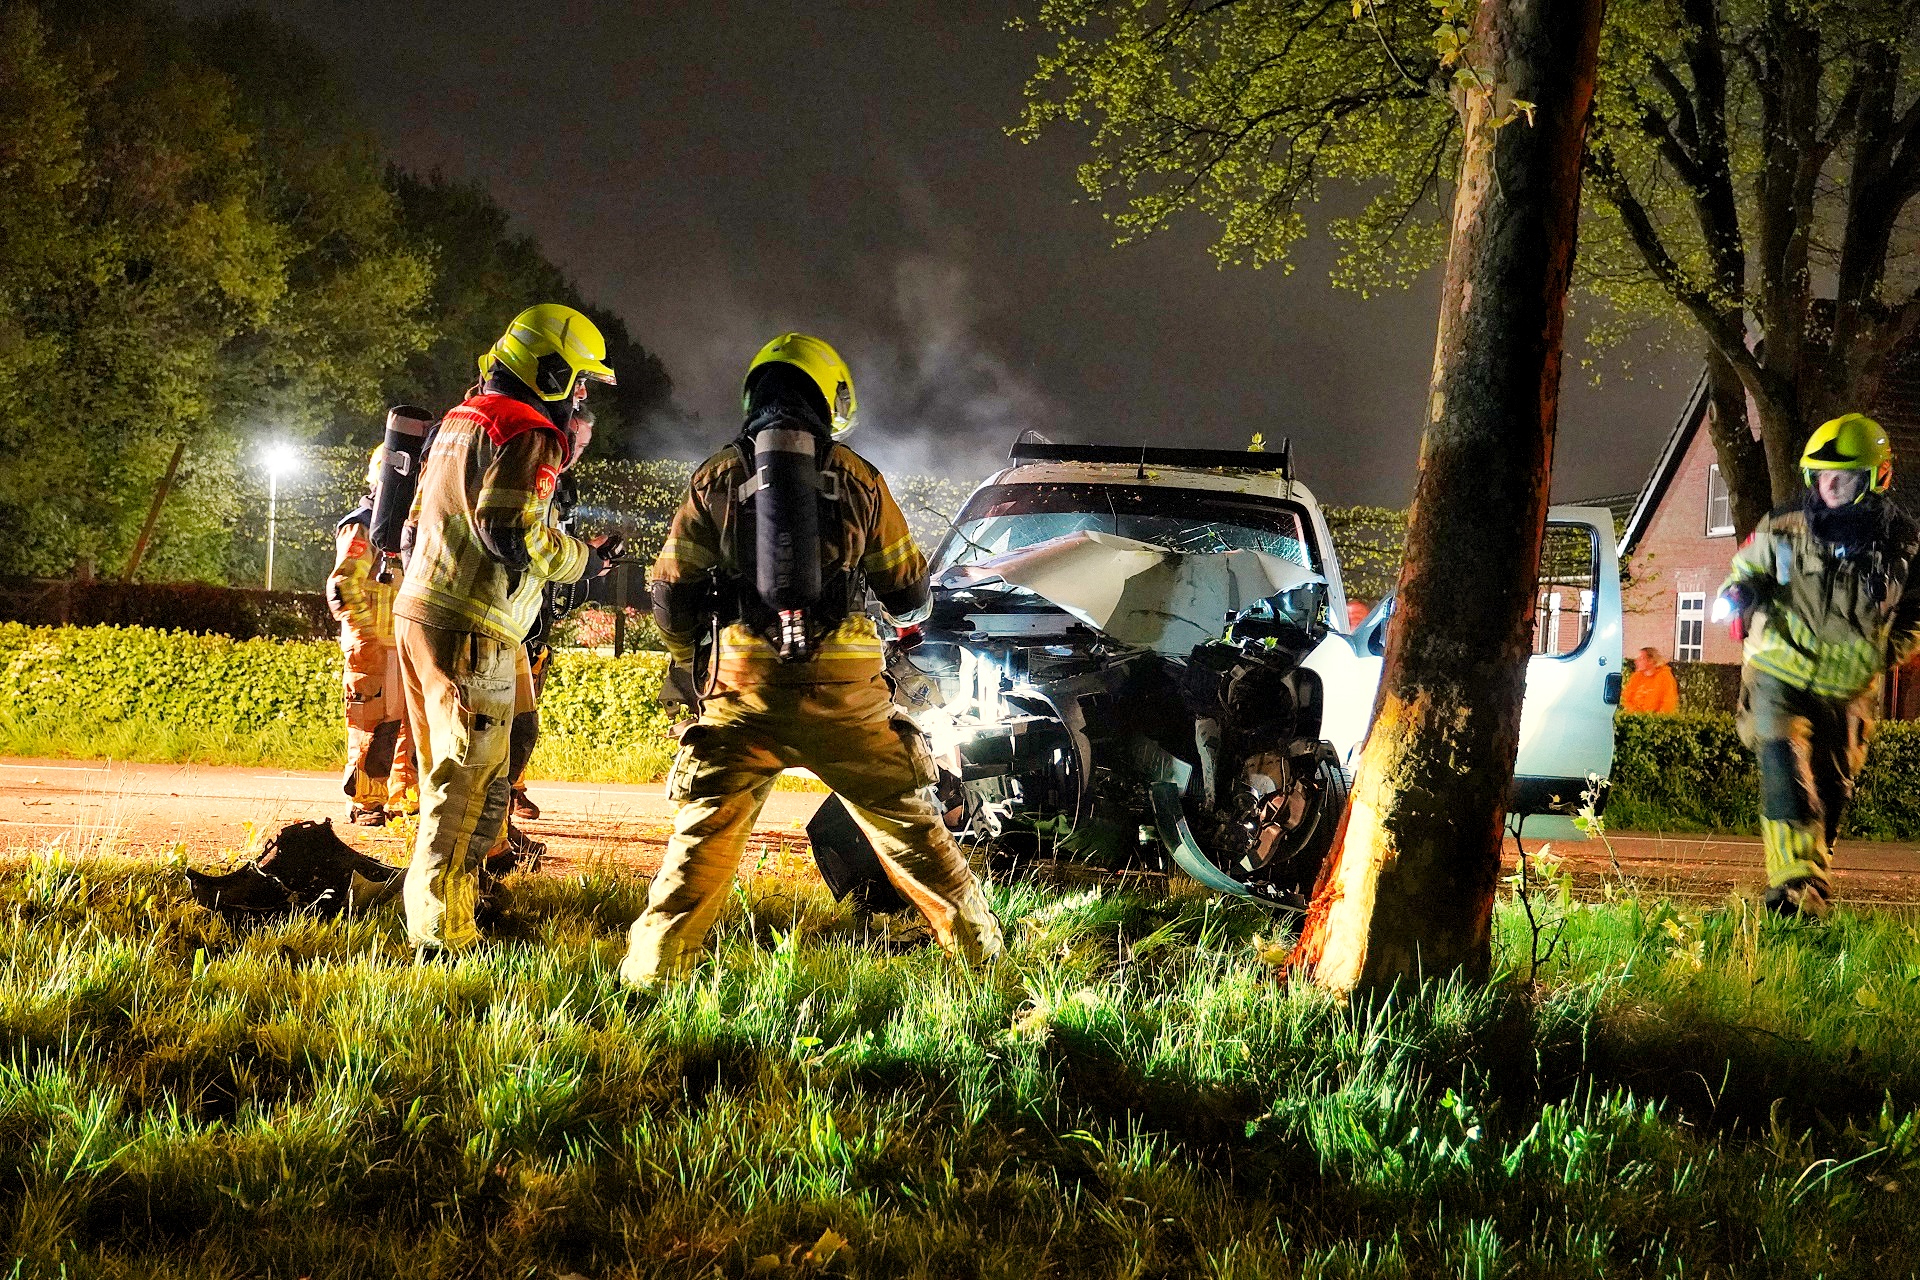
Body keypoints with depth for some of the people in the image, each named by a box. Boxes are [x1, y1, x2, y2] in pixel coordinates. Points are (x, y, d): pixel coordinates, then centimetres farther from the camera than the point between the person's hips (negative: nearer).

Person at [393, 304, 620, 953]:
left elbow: (419, 522, 24)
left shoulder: (460, 420, 20)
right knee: (473, 784, -8)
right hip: (469, 630, -10)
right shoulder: (525, 434, -10)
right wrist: (583, 558, -5)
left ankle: (436, 918, 24)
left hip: (418, 612, 10)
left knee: (450, 777, 18)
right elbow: (514, 532, -20)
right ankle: (443, 935, -11)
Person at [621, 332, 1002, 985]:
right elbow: (910, 595, 13)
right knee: (908, 821, 12)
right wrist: (910, 610, 37)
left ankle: (652, 969, -1)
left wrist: (693, 660, 24)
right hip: (846, 687, 0)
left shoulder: (716, 478, 6)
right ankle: (977, 945, 18)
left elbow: (672, 598, 6)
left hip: (745, 687, 0)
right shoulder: (857, 478, 6)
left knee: (703, 833, 5)